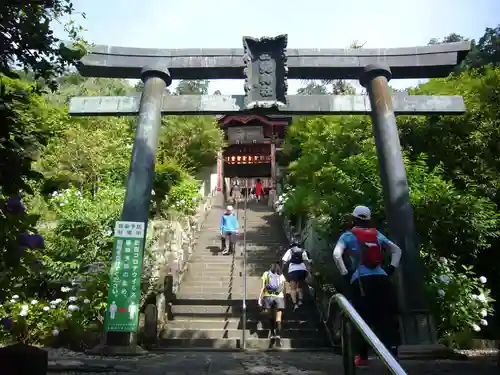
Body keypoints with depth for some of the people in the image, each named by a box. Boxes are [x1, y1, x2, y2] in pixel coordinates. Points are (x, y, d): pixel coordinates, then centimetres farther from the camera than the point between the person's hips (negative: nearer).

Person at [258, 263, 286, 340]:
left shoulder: (266, 274, 12)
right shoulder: (281, 276, 15)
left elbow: (263, 287, 3)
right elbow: (283, 289, 10)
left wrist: (260, 298, 2)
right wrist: (284, 298, 17)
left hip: (268, 296, 0)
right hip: (279, 297, 0)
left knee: (271, 316, 16)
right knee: (278, 318, 2)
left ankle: (272, 333, 18)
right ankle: (278, 333, -14)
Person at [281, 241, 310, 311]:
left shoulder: (289, 251, 16)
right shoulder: (302, 251, 22)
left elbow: (284, 261, 4)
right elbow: (306, 261, 8)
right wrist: (308, 271, 5)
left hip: (293, 270, -3)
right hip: (302, 269, 3)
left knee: (293, 288, -1)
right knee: (300, 286, 22)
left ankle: (295, 304, -14)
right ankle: (300, 300, 11)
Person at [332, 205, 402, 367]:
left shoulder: (348, 235, 3)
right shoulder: (377, 234, 16)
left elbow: (336, 255, -11)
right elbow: (397, 250, 18)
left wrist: (345, 274, -5)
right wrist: (390, 269, 14)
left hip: (361, 280, -3)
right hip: (381, 279, 3)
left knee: (363, 319, 5)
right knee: (387, 317, 7)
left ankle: (362, 356, 9)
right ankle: (392, 353, 2)